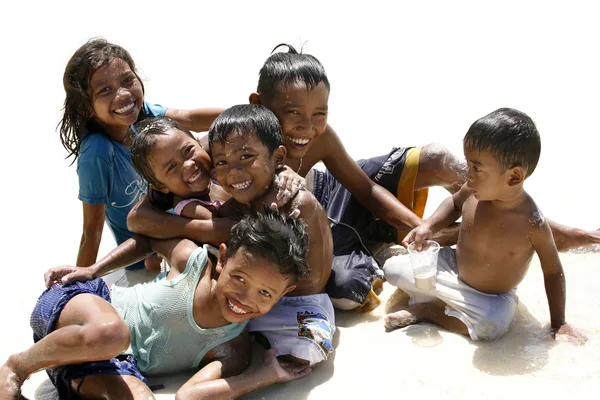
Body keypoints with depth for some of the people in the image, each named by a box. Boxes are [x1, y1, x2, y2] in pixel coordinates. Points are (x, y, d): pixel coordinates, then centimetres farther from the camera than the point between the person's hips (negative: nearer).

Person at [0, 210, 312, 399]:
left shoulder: (233, 351, -12)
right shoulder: (191, 259, -14)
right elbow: (148, 239, 7)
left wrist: (269, 375, -27)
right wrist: (91, 270, 1)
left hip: (114, 368, 0)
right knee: (112, 332, -41)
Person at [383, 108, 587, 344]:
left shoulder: (533, 224, -29)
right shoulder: (473, 191, -19)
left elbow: (553, 272, -13)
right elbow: (454, 203, 7)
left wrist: (558, 322, -12)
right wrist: (429, 226, -10)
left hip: (492, 298, -2)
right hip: (452, 268, 3)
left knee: (491, 326, -35)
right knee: (393, 268, -6)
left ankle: (427, 309, -13)